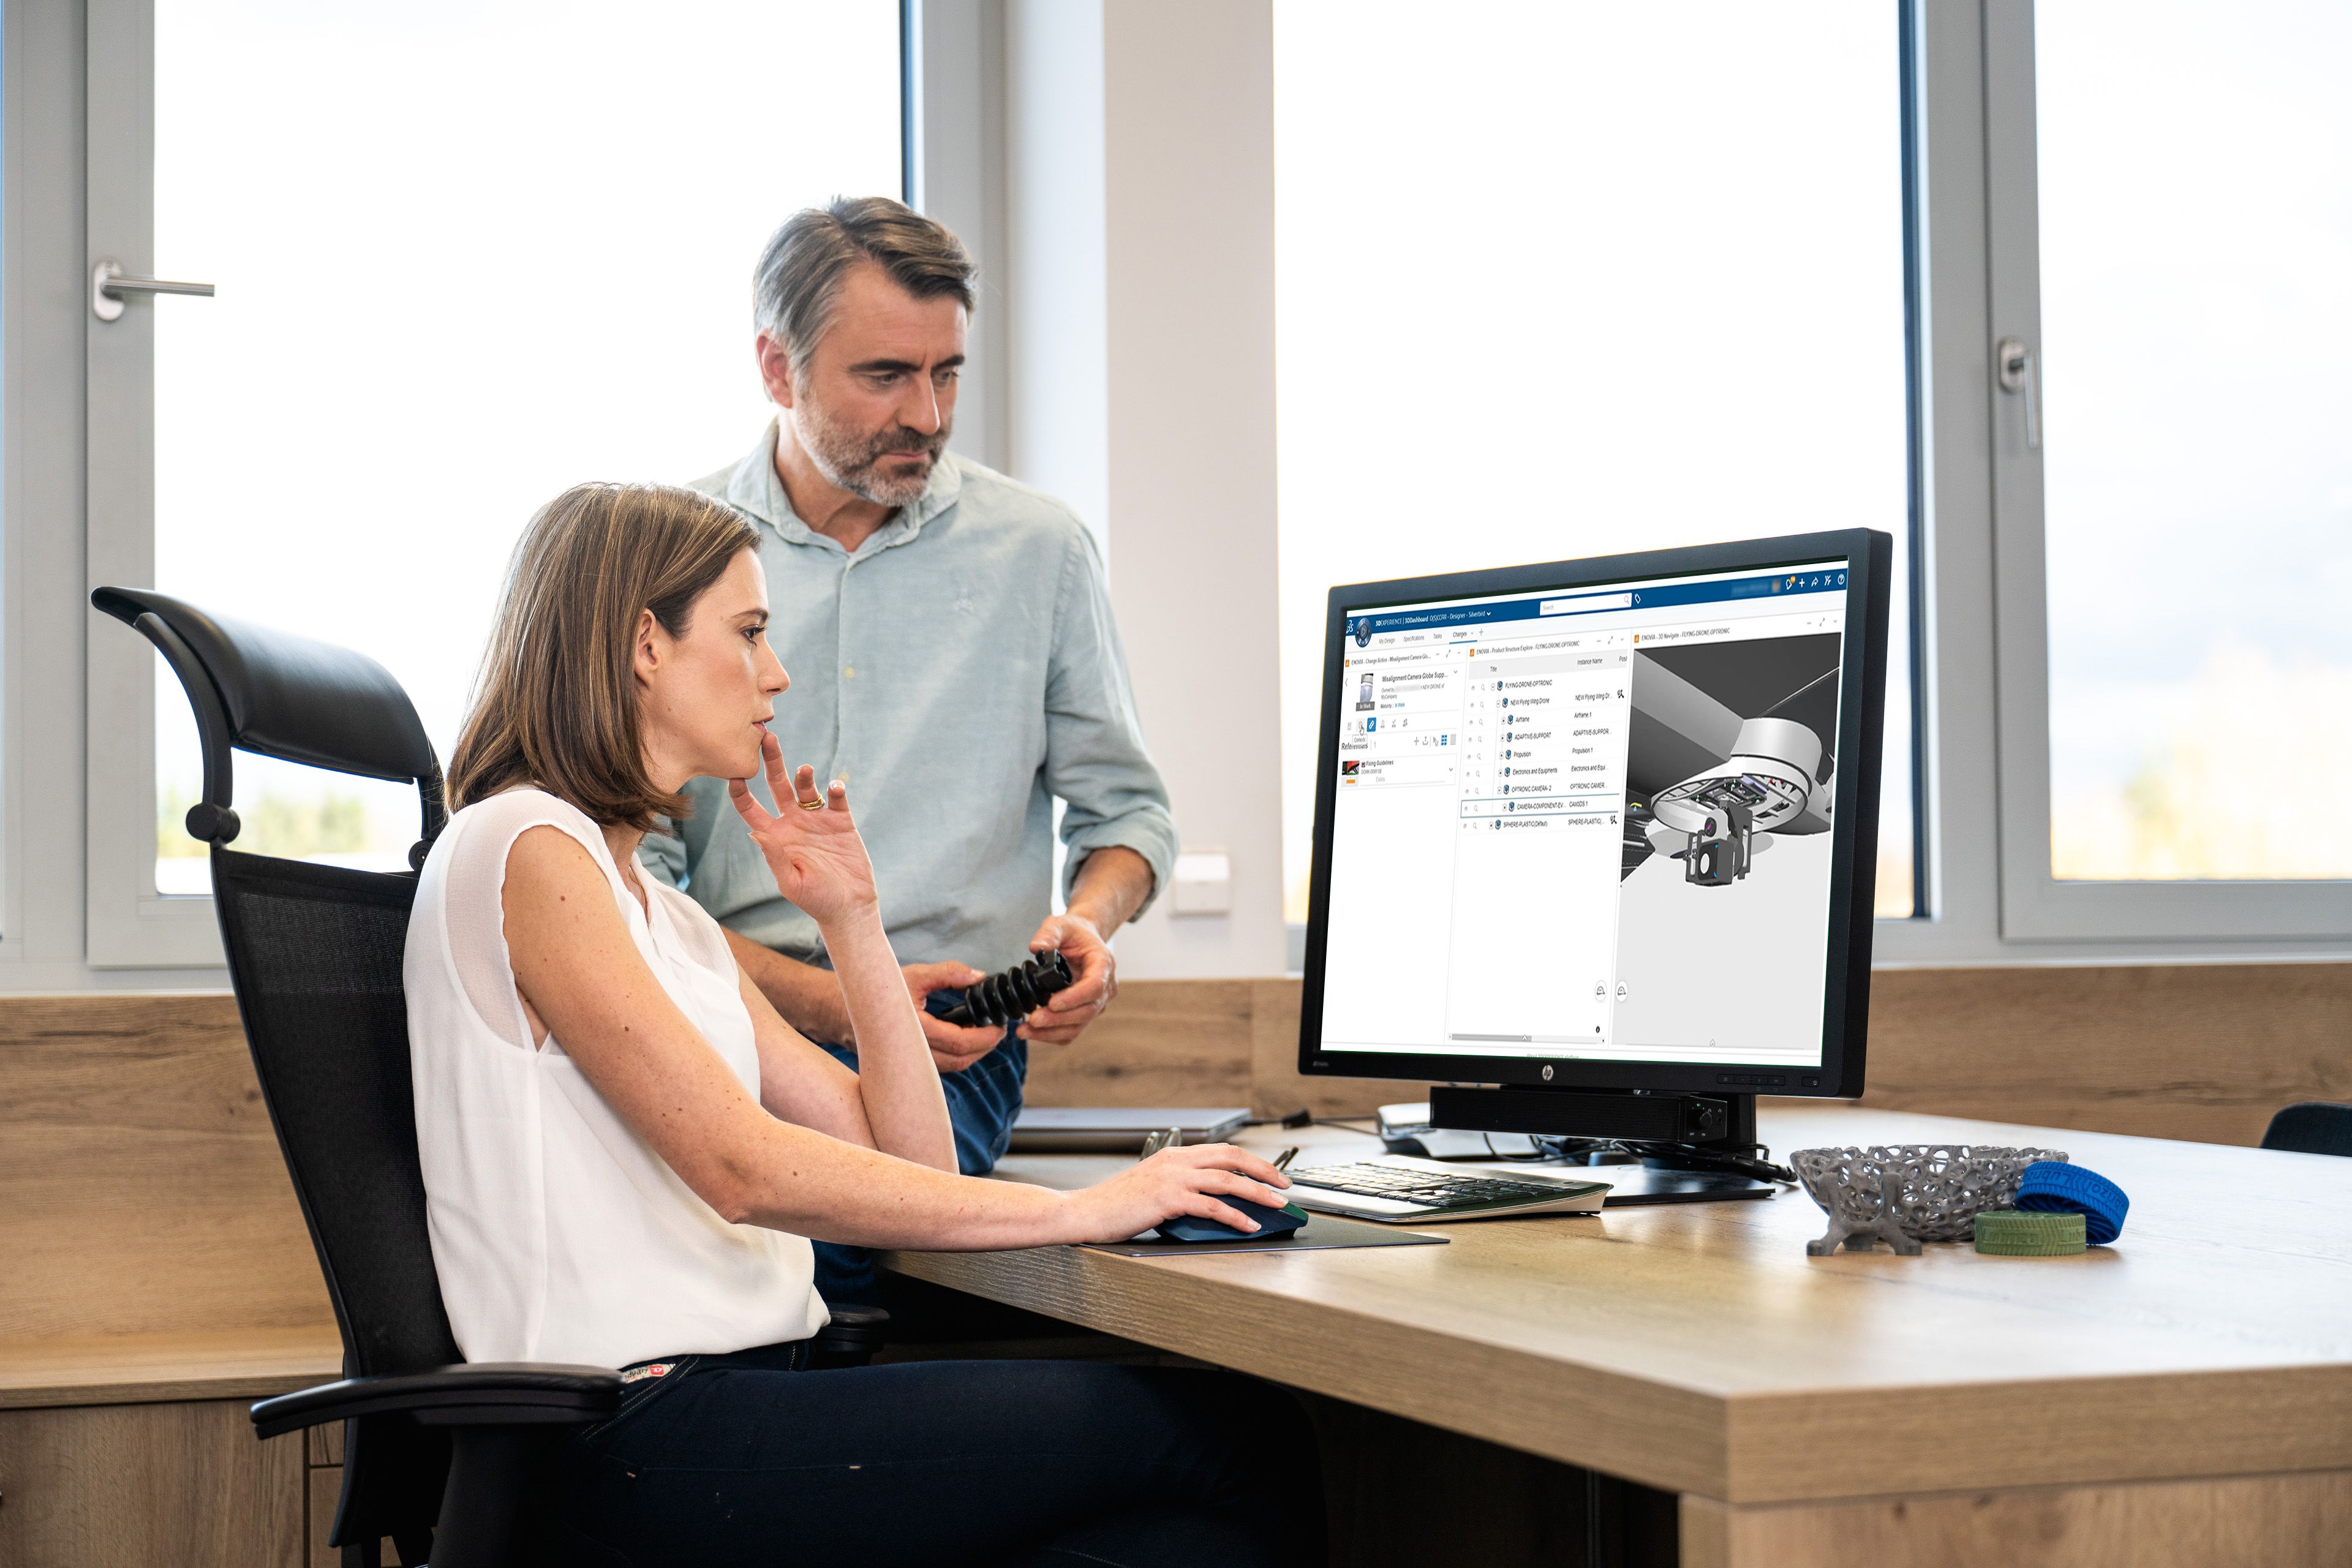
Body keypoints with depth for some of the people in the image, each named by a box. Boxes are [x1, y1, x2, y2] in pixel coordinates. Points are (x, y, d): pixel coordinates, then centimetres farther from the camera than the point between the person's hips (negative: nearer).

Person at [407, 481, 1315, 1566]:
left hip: (740, 1390, 9)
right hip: (634, 1449, -9)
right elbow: (746, 1170, -15)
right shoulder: (523, 850, -6)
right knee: (1221, 1431, -15)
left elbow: (908, 1162, 20)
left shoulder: (666, 917, 22)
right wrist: (1081, 1211, -14)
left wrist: (850, 918, 13)